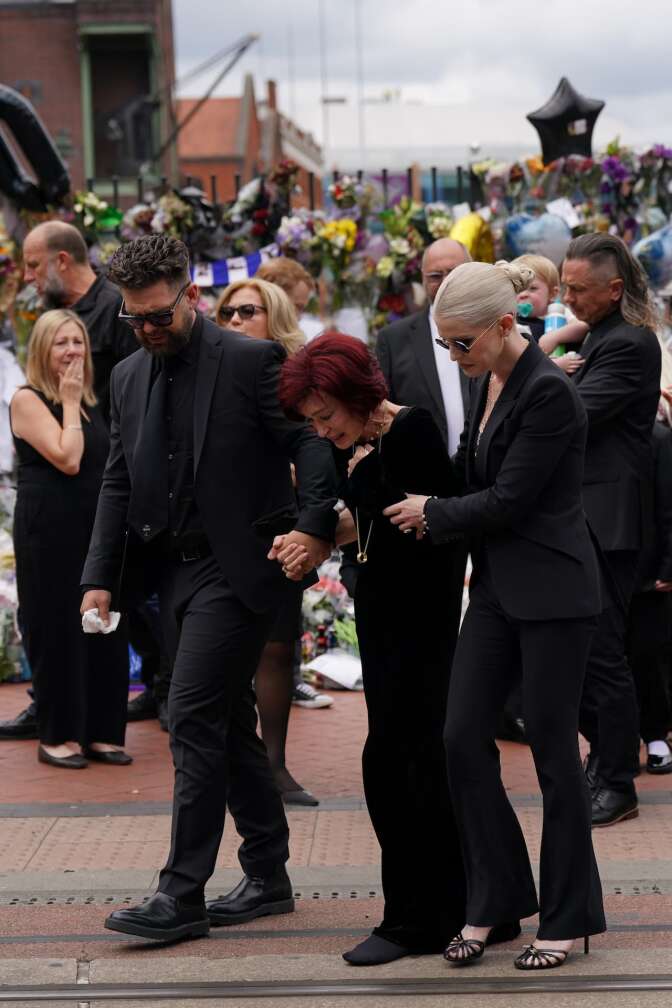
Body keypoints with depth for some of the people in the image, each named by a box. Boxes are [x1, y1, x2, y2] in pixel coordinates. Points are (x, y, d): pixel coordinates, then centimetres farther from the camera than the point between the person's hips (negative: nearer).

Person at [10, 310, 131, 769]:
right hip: (49, 529, -7)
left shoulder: (90, 402, 14)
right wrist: (69, 403, -11)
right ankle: (58, 737, 8)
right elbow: (67, 459, -18)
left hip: (96, 525, 7)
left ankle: (99, 731, 14)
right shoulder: (28, 400, -8)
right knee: (58, 631, -1)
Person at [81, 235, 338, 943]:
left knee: (194, 720, -12)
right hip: (172, 568, 7)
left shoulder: (252, 361, -8)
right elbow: (118, 482, 14)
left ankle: (182, 895, -7)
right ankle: (267, 877, 23)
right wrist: (100, 578, 6)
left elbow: (312, 441, -11)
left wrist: (315, 526, -26)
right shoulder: (128, 377, 12)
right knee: (228, 725, 13)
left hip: (237, 566, -7)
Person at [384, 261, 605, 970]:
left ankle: (567, 917, 13)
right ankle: (493, 902, 14)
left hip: (551, 591, -8)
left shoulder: (548, 392, -18)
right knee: (463, 738, 3)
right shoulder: (487, 385, 9)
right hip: (497, 586, 8)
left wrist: (432, 514, -5)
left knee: (552, 747, 0)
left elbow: (508, 500, -19)